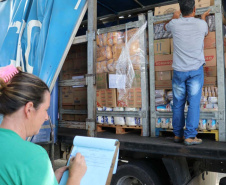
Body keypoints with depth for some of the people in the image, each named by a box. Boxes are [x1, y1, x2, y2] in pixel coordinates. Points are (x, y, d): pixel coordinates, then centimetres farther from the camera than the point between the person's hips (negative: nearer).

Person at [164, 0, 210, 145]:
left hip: (179, 71, 2)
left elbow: (165, 27, 27)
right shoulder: (201, 24, -1)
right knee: (194, 103, -1)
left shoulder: (175, 24, 1)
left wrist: (175, 17, 43)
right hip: (196, 70, -1)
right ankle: (190, 136, -1)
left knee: (178, 104, 8)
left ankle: (178, 134, 16)